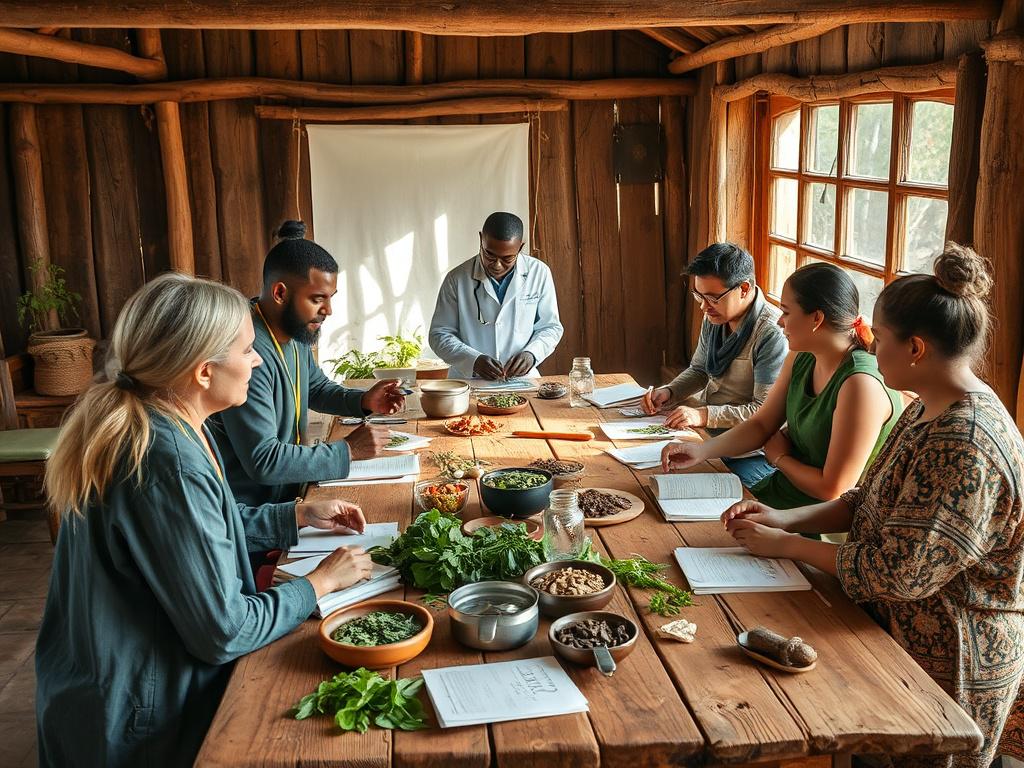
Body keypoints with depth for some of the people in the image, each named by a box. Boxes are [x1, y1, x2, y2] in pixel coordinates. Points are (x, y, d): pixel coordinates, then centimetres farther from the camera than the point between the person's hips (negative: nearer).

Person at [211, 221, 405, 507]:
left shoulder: (296, 333, 3)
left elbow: (316, 388, 22)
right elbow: (263, 461, -28)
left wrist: (364, 401, 3)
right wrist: (348, 450, -21)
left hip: (288, 491, 9)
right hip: (253, 510, -9)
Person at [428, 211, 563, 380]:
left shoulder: (539, 273, 1)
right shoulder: (457, 279, -3)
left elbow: (550, 327, 10)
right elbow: (440, 334, 2)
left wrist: (531, 354, -10)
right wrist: (474, 360, -14)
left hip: (521, 381, 1)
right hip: (468, 381, -1)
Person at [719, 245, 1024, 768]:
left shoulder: (963, 445, -31)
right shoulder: (929, 412, 2)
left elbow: (897, 573, -29)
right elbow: (871, 501, 9)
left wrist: (785, 544, -18)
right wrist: (786, 518, -5)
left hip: (943, 662, -9)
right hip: (899, 628, 9)